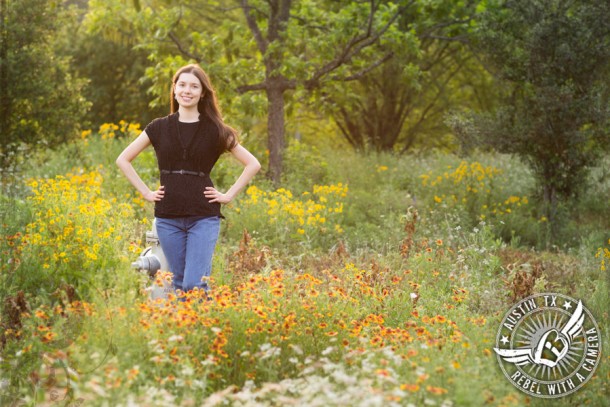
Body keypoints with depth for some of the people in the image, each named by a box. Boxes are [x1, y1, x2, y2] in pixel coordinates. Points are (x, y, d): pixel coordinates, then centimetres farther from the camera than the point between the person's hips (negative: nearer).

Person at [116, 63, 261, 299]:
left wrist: (229, 195, -1)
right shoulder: (159, 128, 6)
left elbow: (253, 164, 6)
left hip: (204, 217, -2)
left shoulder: (215, 130, 3)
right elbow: (123, 160, 13)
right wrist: (146, 192, 5)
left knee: (194, 284, -13)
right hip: (168, 218, 2)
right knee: (179, 284, 8)